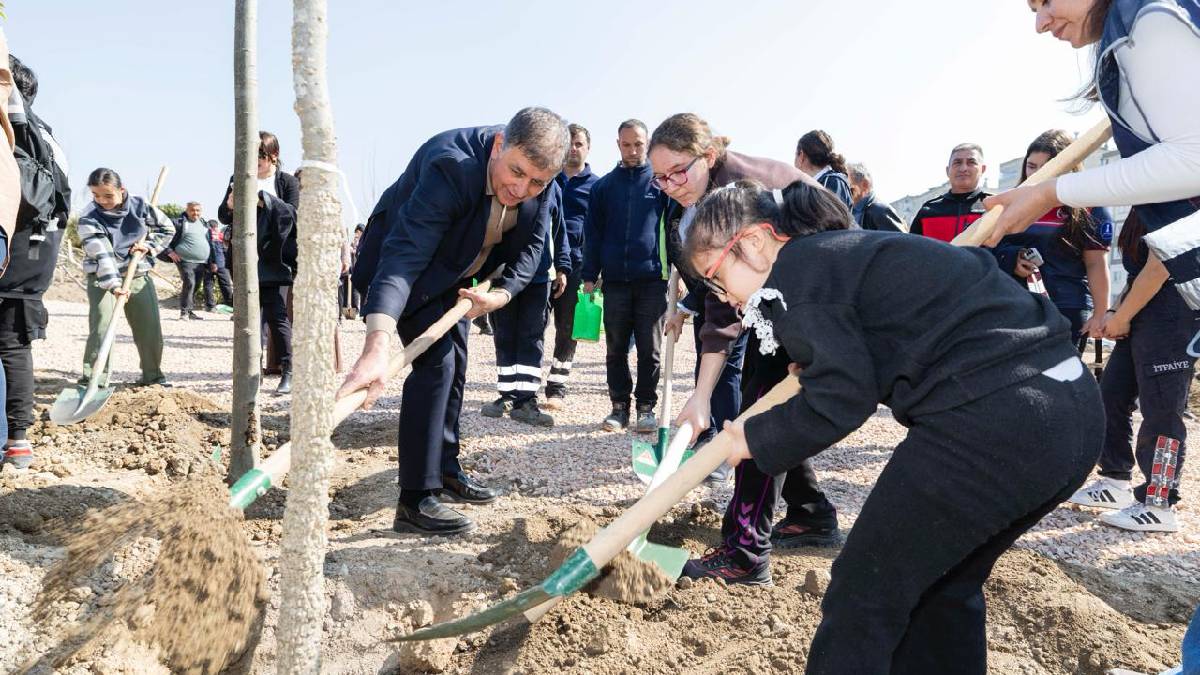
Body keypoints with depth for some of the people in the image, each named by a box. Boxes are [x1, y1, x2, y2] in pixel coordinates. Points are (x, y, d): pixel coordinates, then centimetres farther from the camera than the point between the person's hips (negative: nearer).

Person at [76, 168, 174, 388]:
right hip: (103, 279, -3)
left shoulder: (139, 206, -4)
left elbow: (167, 228, 9)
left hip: (139, 275, 3)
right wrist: (113, 284, -35)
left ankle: (153, 374, 18)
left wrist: (149, 245, -7)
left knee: (150, 326, 4)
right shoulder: (89, 218, -13)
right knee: (101, 327, -13)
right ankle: (93, 379, -8)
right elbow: (100, 254, -24)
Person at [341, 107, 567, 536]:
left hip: (454, 273, 8)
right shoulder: (452, 166, -40)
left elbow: (530, 244, -6)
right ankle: (416, 501, -13)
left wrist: (502, 293, -24)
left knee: (454, 363, 13)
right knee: (436, 360, -17)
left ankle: (445, 472, 30)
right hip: (404, 262, -7)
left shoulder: (537, 169, -18)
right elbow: (403, 256, -49)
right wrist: (377, 345, -60)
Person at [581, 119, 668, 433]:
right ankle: (619, 405, 17)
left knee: (649, 349, 3)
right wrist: (590, 275, 3)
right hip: (614, 280, 2)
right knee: (616, 348, 7)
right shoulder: (604, 186, 9)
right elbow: (592, 234, 9)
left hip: (652, 280, -2)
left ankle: (646, 407, 12)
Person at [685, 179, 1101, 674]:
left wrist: (756, 440, 3)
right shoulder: (854, 248, 23)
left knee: (865, 591, 2)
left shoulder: (795, 272, -4)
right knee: (944, 582, 24)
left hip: (989, 419, -10)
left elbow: (843, 397, -10)